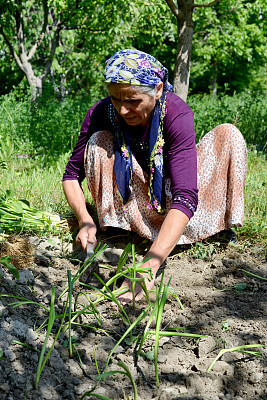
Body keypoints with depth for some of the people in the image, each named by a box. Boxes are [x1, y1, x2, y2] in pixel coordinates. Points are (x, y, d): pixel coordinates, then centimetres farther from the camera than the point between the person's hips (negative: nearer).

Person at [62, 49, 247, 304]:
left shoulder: (178, 115, -31)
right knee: (100, 142, -26)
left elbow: (185, 197, -40)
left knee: (228, 134, -21)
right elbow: (72, 174, -15)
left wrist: (150, 265, -51)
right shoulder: (100, 114, -23)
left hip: (168, 199, 0)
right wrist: (85, 220, -36)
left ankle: (226, 227, -4)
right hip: (131, 203, 1)